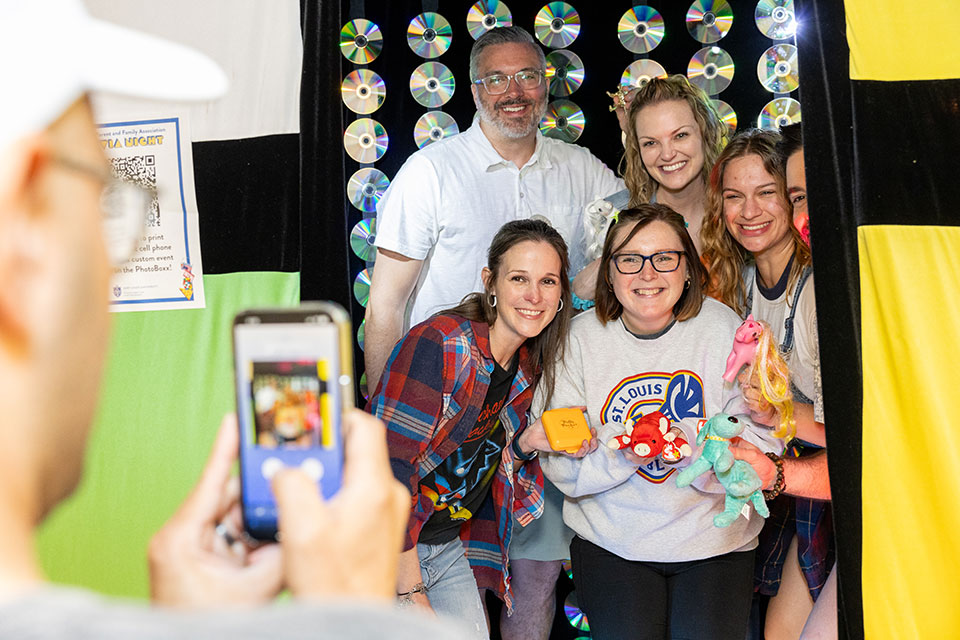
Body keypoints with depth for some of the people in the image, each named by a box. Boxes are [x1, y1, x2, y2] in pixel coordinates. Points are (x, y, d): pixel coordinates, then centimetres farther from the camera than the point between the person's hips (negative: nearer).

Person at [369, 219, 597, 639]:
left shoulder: (527, 372, 3)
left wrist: (527, 443, -10)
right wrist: (410, 592, -21)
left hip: (449, 548, 7)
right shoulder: (438, 344, -21)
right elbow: (388, 466, -24)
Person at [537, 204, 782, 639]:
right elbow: (557, 461, -6)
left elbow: (762, 447, -10)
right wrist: (618, 454, -25)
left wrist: (693, 448, -27)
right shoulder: (581, 338, -3)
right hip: (611, 540, 0)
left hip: (713, 540, 0)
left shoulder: (723, 328, -4)